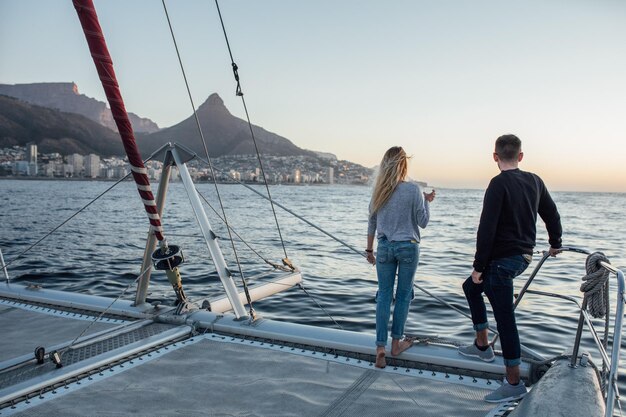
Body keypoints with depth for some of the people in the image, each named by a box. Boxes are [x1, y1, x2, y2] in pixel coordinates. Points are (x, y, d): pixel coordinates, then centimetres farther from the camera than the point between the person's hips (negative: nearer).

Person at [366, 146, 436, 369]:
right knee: (403, 295, 11)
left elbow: (372, 222, 7)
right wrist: (427, 201, 10)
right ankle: (396, 343, 22)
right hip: (408, 247, -2)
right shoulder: (414, 189, -11)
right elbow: (422, 222, -5)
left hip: (385, 247, 3)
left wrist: (369, 250, 16)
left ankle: (380, 348, 1)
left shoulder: (379, 190, 1)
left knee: (383, 296, 6)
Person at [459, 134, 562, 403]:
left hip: (502, 258, -9)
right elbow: (552, 215, 17)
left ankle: (514, 384, 6)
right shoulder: (535, 181, 6)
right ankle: (482, 346, 30)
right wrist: (555, 244, 34)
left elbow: (487, 229, -19)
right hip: (523, 256, 9)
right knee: (471, 287, 24)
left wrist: (478, 266, -13)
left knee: (505, 318, -2)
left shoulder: (499, 184, -16)